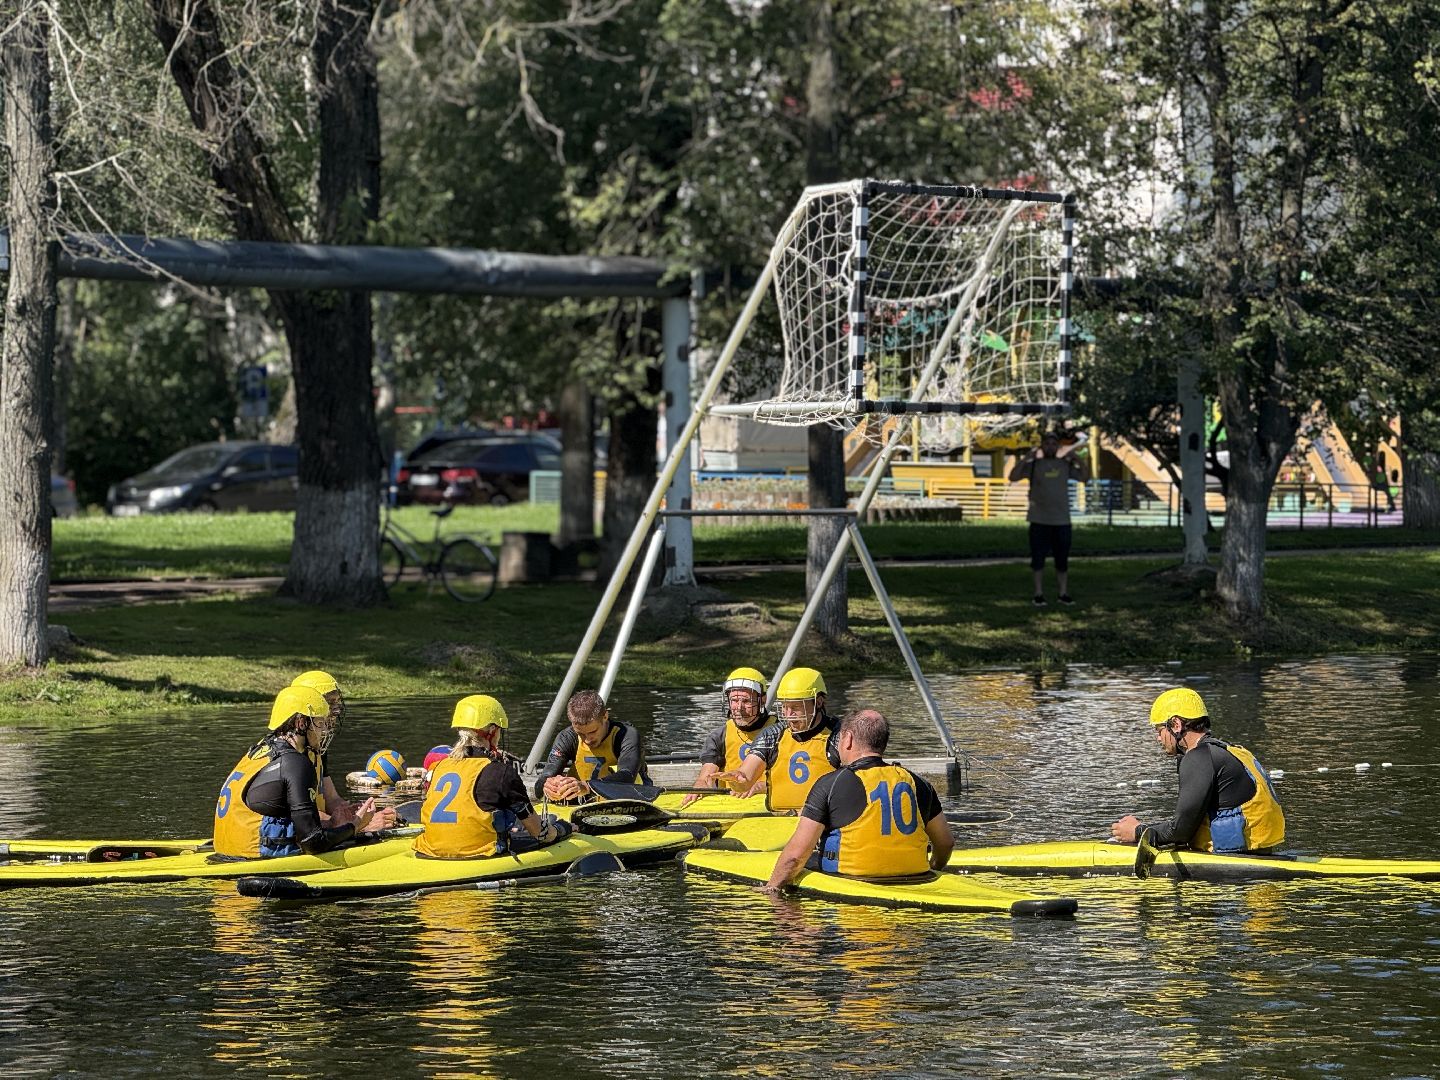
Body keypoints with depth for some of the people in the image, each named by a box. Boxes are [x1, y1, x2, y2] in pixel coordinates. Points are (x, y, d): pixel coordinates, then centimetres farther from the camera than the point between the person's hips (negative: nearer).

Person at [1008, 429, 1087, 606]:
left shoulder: (1064, 464, 5)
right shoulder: (1034, 464, -4)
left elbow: (1083, 477, 6)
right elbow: (1013, 477, -14)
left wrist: (1076, 460, -7)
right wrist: (1026, 458, -23)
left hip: (1062, 520, 2)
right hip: (1039, 520, -2)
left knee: (1062, 560, 8)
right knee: (1038, 559, 3)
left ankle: (1064, 593, 15)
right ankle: (1039, 594, 9)